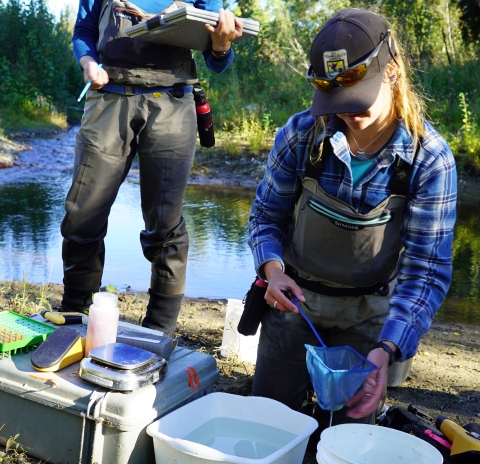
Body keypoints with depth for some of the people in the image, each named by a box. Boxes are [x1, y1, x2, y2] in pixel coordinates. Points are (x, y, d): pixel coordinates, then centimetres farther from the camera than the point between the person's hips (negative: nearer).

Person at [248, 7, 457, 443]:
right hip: (296, 298, 1)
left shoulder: (430, 159, -19)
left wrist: (386, 349, -35)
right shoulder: (301, 133, -16)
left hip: (368, 312, -1)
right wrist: (273, 269, -24)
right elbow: (267, 214, -3)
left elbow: (427, 270, -20)